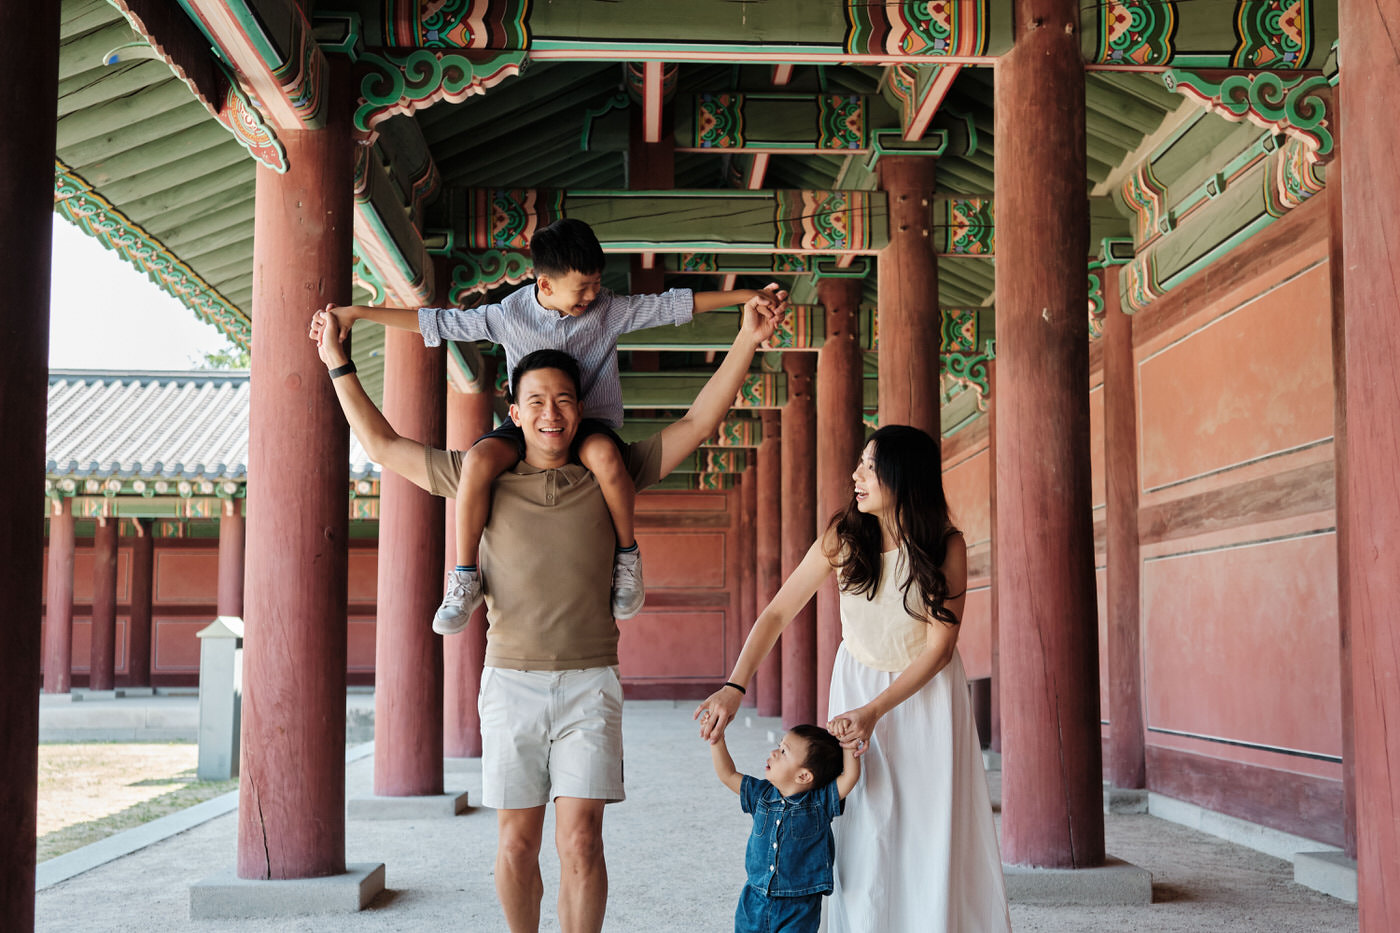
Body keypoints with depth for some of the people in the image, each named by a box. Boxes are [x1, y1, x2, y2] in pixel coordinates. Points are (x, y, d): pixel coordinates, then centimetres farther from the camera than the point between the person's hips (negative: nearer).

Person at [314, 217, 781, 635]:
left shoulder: (610, 310, -6)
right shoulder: (508, 315, -7)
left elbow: (674, 304, -3)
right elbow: (435, 322, -1)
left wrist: (744, 296, -9)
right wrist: (358, 313, -2)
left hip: (592, 421, -1)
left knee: (603, 454, -39)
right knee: (480, 458, -32)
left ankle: (627, 556, -15)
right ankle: (463, 580, -18)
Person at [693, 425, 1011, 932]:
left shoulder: (947, 546, -18)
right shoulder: (843, 537, -14)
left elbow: (939, 647, -17)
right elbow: (778, 611, -13)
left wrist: (873, 712, -24)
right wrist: (734, 686, -24)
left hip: (926, 689, -1)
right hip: (858, 681, 1)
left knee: (935, 828, 0)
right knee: (865, 828, -3)